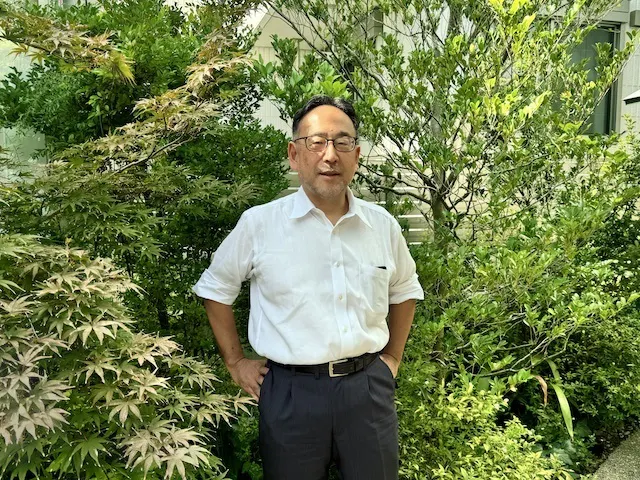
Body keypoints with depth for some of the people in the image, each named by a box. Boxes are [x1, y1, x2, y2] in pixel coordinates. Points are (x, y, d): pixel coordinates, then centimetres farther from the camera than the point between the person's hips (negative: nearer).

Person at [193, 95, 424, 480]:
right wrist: (236, 363, 5)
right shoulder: (258, 224, -7)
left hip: (368, 387, 3)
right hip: (291, 391, -2)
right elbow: (216, 289, 6)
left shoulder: (383, 225, 2)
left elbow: (405, 291, 18)